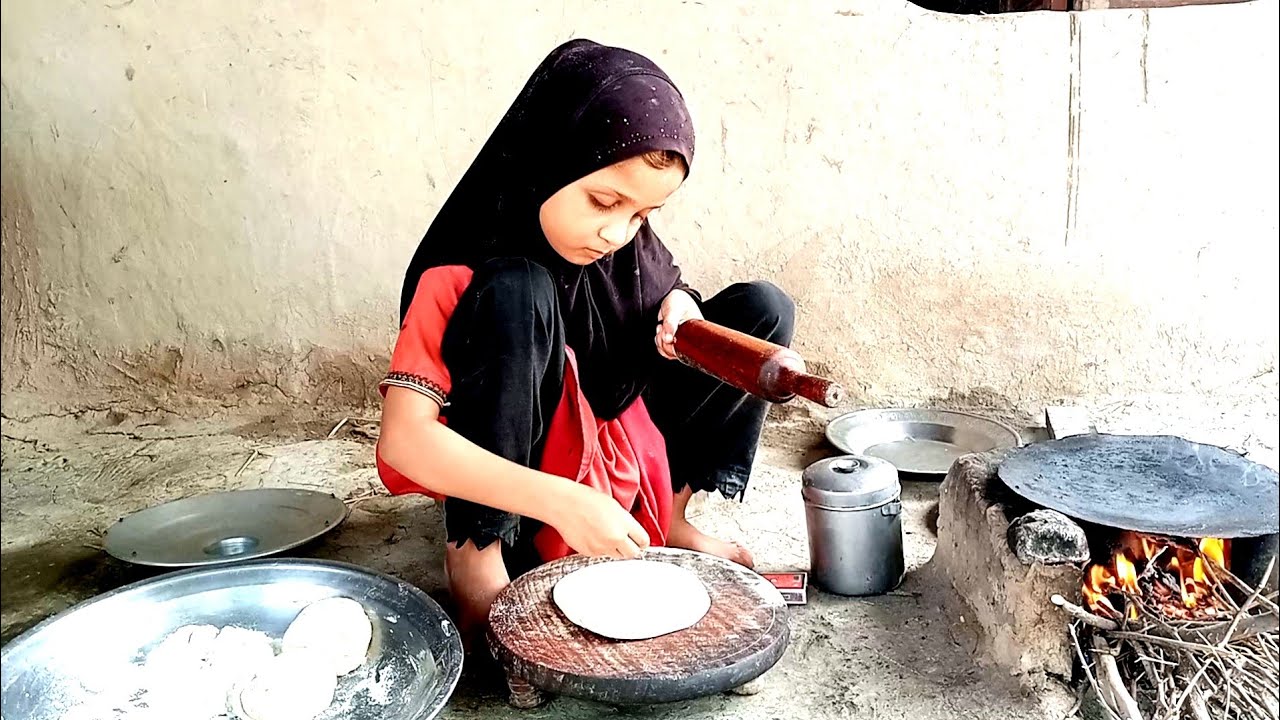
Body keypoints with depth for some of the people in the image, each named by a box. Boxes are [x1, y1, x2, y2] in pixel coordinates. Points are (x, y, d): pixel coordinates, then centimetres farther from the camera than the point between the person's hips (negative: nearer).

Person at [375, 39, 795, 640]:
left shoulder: (628, 246, -8)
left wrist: (681, 308, -16)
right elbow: (404, 438, -32)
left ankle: (675, 515, -6)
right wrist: (561, 502, -42)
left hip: (615, 439, 6)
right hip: (507, 477, -6)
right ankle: (475, 549, -21)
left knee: (761, 308, -5)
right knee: (516, 293, -34)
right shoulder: (466, 271, -25)